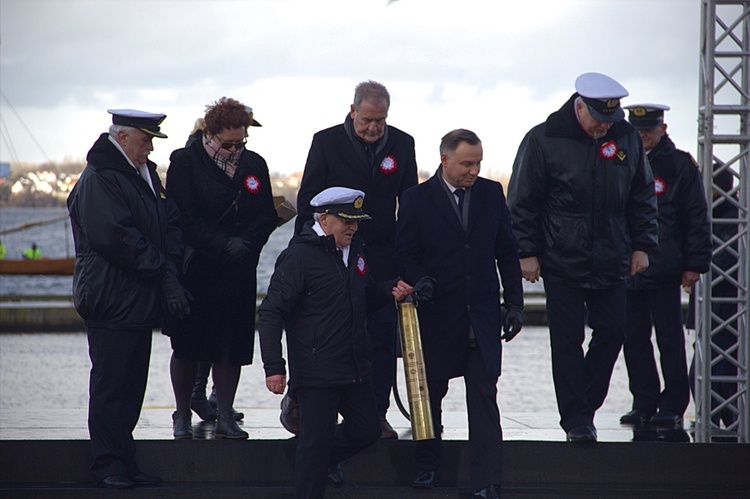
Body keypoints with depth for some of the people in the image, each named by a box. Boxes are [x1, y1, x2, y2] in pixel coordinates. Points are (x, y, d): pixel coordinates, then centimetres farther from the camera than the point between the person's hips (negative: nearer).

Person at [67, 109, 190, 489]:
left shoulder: (147, 175, 18)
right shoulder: (98, 180, -12)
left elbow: (169, 225, 16)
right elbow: (116, 237, -21)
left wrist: (170, 271, -2)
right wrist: (163, 273, -17)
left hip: (142, 300, 9)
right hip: (111, 301, -9)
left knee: (133, 385, 10)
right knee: (109, 384, -4)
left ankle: (124, 461, 15)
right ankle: (107, 464, 1)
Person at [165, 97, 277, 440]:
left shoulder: (253, 164, 8)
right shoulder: (185, 162, -4)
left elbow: (267, 216, 5)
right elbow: (185, 219, -11)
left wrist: (246, 242, -14)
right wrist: (224, 244, -19)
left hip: (238, 272, 3)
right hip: (194, 268, -3)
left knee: (232, 346, 1)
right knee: (187, 346, 1)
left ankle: (225, 417, 8)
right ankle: (182, 417, 13)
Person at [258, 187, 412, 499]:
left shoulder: (355, 249, 13)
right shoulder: (299, 256, -12)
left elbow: (367, 288, 32)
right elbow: (271, 313, -14)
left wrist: (392, 289, 8)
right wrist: (273, 366, -21)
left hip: (355, 368, 8)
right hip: (316, 371, -8)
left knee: (367, 431, 14)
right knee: (316, 441, -6)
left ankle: (327, 458, 41)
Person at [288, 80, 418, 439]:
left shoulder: (401, 145, 6)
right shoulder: (327, 142, -2)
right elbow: (308, 201, 0)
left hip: (383, 257, 2)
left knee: (382, 337, 1)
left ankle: (376, 413, 7)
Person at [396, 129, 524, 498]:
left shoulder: (492, 194, 7)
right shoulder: (417, 199, -1)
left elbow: (507, 252, 10)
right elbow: (405, 255, -2)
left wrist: (514, 304, 6)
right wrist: (420, 281, -22)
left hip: (483, 315, 1)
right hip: (437, 315, -1)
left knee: (484, 398, -5)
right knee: (430, 392, 11)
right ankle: (427, 464, 30)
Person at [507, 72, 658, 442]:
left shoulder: (626, 138, 4)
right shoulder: (544, 140, -7)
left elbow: (642, 196, 14)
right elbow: (523, 201, -4)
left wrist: (642, 245, 9)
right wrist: (527, 252, -8)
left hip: (612, 261, 4)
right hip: (562, 261, -4)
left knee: (612, 332, 3)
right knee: (567, 339, -2)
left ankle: (583, 406, 18)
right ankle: (577, 422, 3)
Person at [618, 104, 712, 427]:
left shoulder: (680, 166, 1)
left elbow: (696, 219, 0)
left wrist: (695, 264, -6)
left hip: (664, 271, -4)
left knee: (670, 340, 0)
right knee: (634, 340, 6)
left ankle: (673, 405, 6)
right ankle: (644, 404, 14)